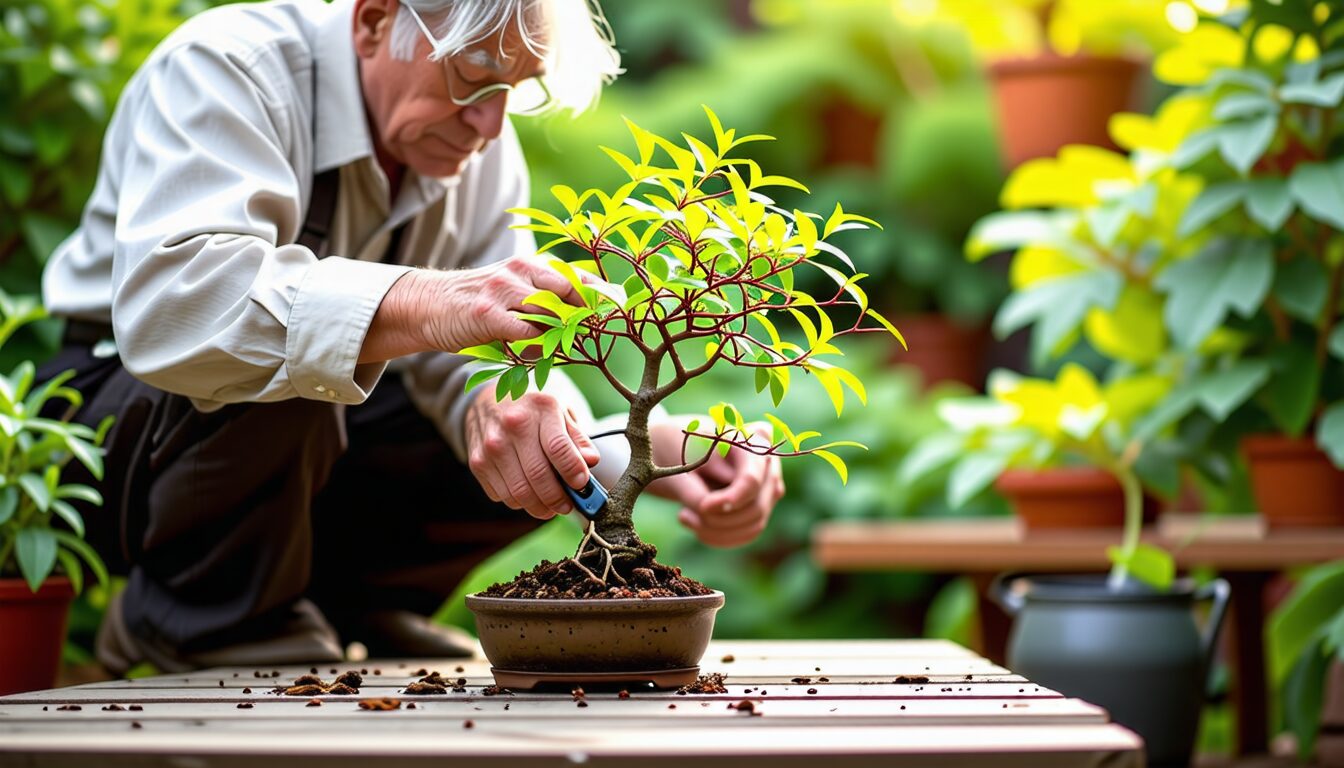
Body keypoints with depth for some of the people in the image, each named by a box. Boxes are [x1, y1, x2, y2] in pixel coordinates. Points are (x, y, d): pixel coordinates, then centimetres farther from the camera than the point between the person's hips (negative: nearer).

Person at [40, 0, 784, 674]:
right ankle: (206, 614, -11)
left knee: (540, 435, -11)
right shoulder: (225, 70, -26)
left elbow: (473, 358, -12)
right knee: (266, 369, -37)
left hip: (310, 451, 6)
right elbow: (164, 301, -45)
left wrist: (513, 404, -39)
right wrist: (423, 306, -57)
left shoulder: (478, 145, -5)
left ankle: (341, 599, 7)